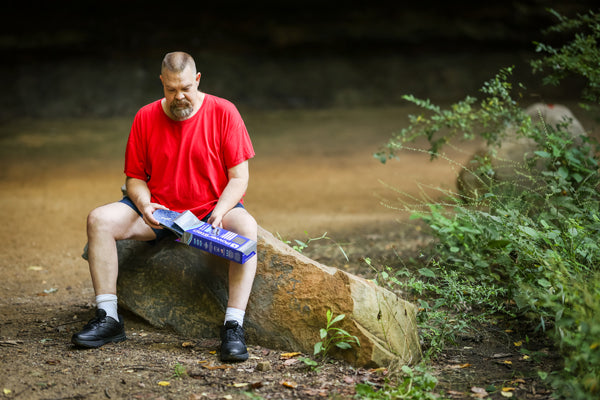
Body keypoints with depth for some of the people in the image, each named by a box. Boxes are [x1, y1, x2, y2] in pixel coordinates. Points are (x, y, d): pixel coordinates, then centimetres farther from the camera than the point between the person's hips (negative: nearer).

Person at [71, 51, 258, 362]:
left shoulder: (223, 112, -6)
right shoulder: (146, 118, 0)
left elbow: (239, 177, -6)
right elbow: (134, 177, 5)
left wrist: (220, 213, -24)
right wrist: (144, 205, -17)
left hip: (212, 210, -2)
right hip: (159, 211, 3)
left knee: (246, 226, -36)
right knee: (99, 220, -20)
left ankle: (234, 325, -36)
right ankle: (108, 318, -17)